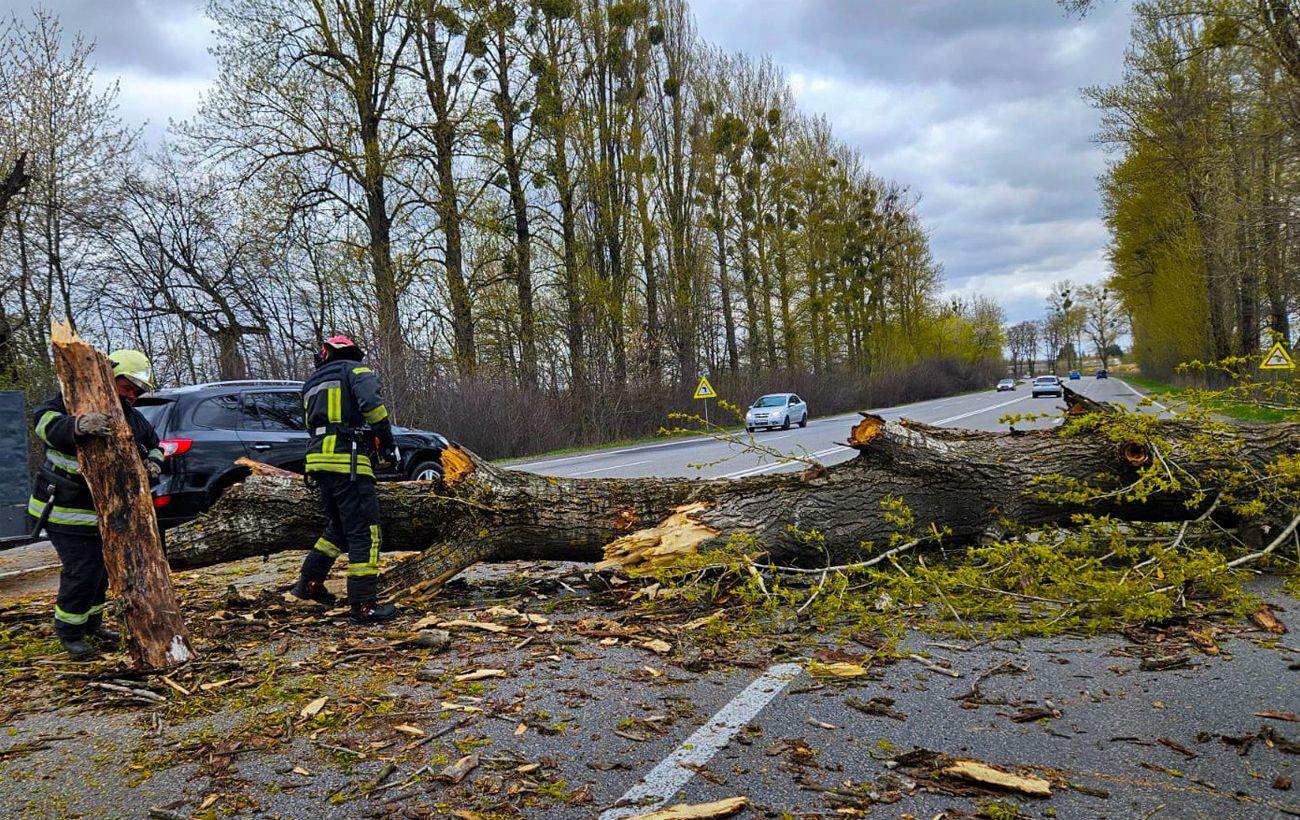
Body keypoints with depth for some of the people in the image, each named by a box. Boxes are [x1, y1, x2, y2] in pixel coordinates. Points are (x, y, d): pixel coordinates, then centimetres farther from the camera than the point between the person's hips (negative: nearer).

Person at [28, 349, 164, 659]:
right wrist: (76, 426, -53)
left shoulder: (134, 420, 7)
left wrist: (152, 463, -3)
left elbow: (153, 444, 21)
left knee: (101, 568, 18)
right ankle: (68, 631, 11)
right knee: (82, 570, -8)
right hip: (66, 509, -8)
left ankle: (91, 623, 35)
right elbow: (44, 418, -32)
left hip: (103, 512, 8)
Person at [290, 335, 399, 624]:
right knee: (364, 533, -6)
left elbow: (313, 426, 23)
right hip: (347, 460, -8)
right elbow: (372, 404, -15)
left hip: (318, 460, 8)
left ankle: (309, 583, 28)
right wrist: (388, 442, -7)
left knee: (339, 528, 24)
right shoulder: (355, 370, 3)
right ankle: (364, 606, -7)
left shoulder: (312, 385, 26)